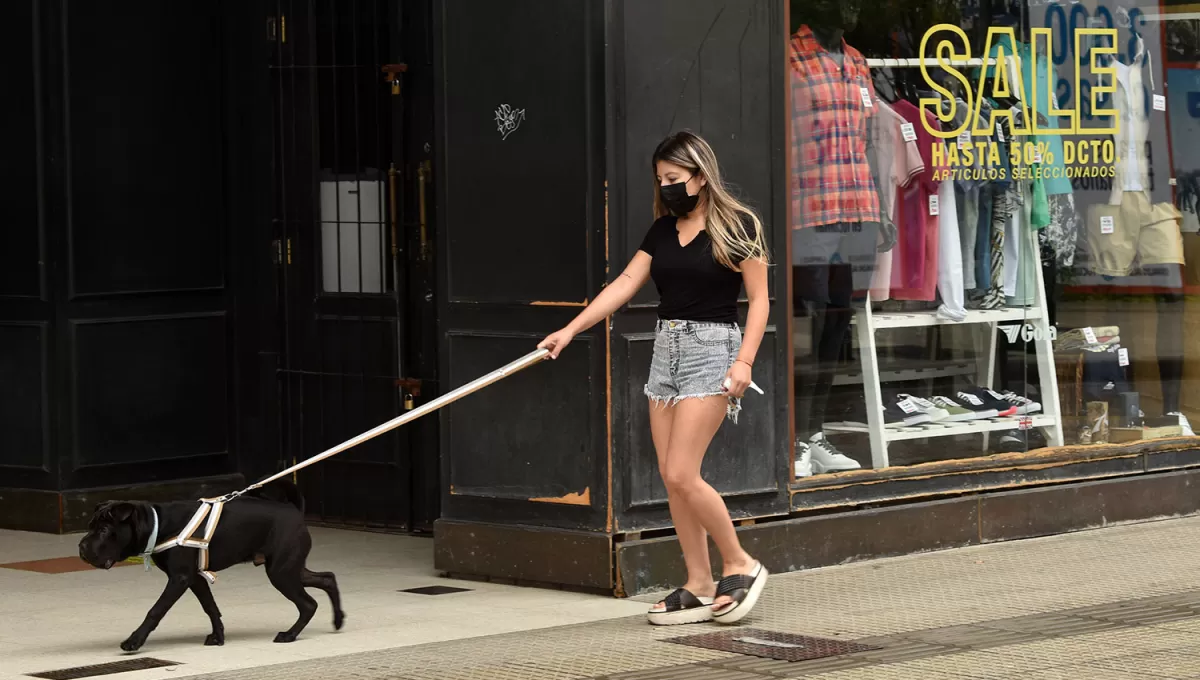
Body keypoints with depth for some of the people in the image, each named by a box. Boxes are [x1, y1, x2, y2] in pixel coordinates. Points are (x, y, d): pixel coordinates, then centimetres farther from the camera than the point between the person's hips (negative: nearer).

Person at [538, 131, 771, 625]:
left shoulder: (737, 226, -6)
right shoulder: (662, 230, 12)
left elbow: (759, 299, -6)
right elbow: (626, 283, 8)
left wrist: (745, 361, -17)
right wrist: (570, 330, 1)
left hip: (710, 347, -7)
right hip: (665, 347, 7)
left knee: (681, 474, -14)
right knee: (672, 478, 4)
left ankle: (740, 565, 1)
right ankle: (699, 587, 10)